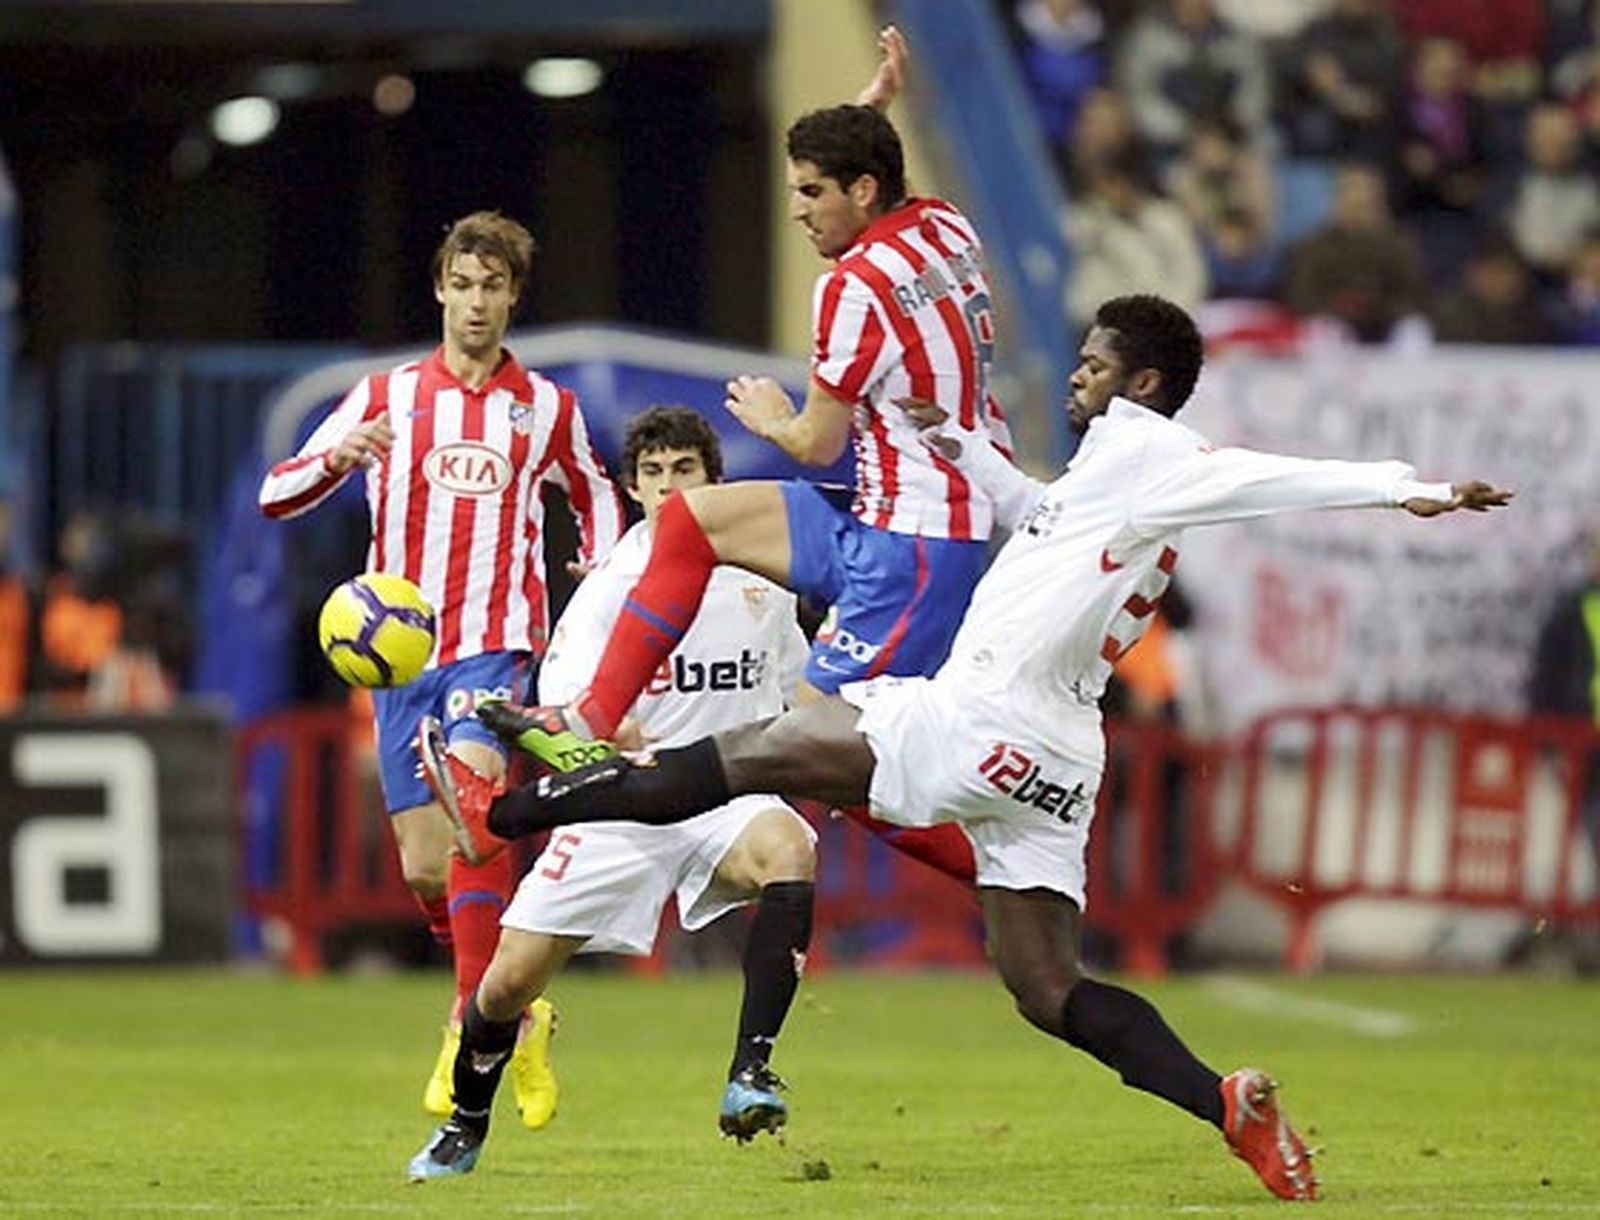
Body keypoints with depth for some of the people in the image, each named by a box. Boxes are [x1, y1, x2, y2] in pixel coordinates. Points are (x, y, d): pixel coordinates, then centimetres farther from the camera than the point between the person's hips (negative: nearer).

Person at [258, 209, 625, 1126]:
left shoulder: (547, 407, 10)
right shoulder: (388, 396, 10)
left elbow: (597, 500, 27)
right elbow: (276, 496, 5)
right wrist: (336, 457, -17)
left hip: (497, 645, -3)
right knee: (423, 869, 2)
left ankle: (477, 1021, -28)